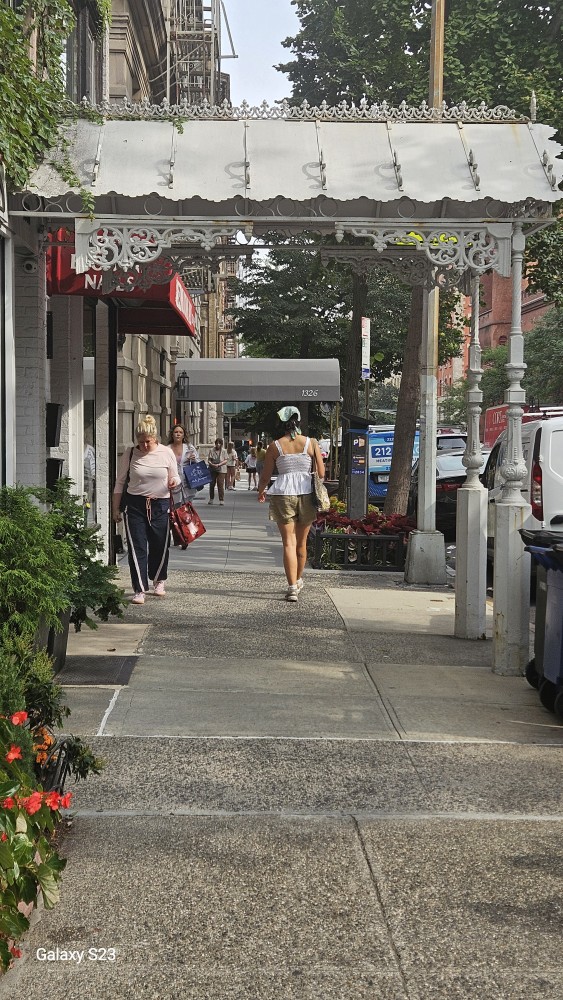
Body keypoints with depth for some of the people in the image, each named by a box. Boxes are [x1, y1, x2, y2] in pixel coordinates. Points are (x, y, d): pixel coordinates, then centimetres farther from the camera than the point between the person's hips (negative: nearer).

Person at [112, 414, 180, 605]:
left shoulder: (166, 453, -1)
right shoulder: (130, 453, 0)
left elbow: (175, 477, 9)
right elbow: (120, 482, 6)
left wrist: (174, 482, -16)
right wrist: (115, 508, 5)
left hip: (160, 505, 1)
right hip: (135, 505, 0)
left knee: (160, 546, 9)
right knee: (137, 547, -5)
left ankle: (158, 581, 35)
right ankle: (140, 590, -1)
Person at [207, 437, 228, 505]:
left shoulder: (224, 451, 4)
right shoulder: (212, 451, 7)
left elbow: (225, 461, 0)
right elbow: (209, 460, 5)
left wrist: (219, 465, -15)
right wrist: (212, 464, -15)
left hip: (221, 470, -2)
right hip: (212, 469, 2)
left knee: (220, 485, -8)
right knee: (211, 484, 6)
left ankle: (221, 500, -4)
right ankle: (211, 499, 19)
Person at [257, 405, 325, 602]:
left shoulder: (275, 446, 0)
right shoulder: (311, 443, 1)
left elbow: (265, 476, 6)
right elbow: (321, 473, 0)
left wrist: (261, 491, 26)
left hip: (283, 494, -2)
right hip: (306, 494, 2)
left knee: (289, 543, -2)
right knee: (301, 542, 17)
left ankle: (292, 587, -11)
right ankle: (298, 581, 33)